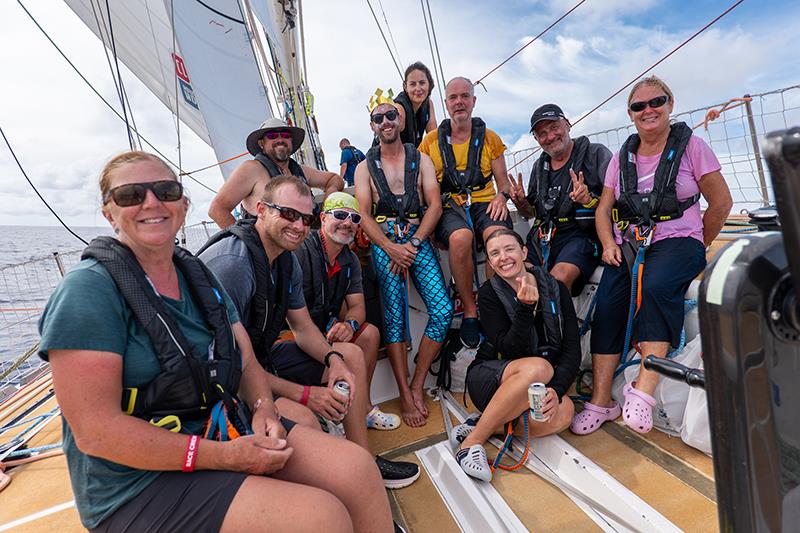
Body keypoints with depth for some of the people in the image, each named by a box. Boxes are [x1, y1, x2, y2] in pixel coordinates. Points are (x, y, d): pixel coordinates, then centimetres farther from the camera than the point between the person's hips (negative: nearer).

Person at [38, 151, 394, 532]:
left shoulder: (196, 273, 8)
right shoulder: (88, 288, -13)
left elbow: (246, 361, 11)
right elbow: (95, 432, -19)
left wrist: (264, 408, -10)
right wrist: (224, 455, -22)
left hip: (225, 425, 6)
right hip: (139, 483, -6)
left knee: (357, 467, -10)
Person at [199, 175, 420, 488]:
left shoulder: (287, 260, 1)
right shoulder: (232, 263, -27)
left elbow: (303, 327, 7)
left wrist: (333, 359, -13)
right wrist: (304, 394, -25)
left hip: (262, 355, 9)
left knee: (351, 354, 6)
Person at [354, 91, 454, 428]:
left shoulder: (421, 160, 14)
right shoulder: (365, 168, 12)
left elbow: (435, 205, 3)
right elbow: (364, 216, 2)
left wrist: (412, 244, -10)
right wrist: (391, 248, -14)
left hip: (418, 238, 1)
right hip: (383, 242, -1)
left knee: (443, 311, -13)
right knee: (394, 317, -10)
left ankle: (417, 385, 3)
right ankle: (405, 395, 0)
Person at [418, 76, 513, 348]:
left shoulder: (490, 138, 15)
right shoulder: (432, 140, 14)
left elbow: (503, 182, 16)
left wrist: (501, 195, -7)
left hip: (484, 203, 1)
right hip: (448, 206, -1)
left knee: (498, 236, -35)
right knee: (461, 237, -37)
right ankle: (469, 312, -19)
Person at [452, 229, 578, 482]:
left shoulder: (555, 289, -1)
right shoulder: (489, 294, -8)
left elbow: (572, 349, -6)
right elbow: (509, 350, -17)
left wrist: (557, 390, -22)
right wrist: (525, 309, -31)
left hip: (535, 386, 3)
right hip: (488, 379, -3)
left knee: (563, 412, -30)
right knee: (539, 368, -35)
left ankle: (484, 427, -15)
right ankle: (471, 442, -25)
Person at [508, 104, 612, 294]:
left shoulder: (597, 154, 3)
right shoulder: (540, 166, 18)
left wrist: (589, 200, -21)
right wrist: (521, 203, 1)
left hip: (582, 234, -4)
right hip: (543, 236, 5)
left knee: (559, 280, -31)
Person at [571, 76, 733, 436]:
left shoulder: (691, 146, 6)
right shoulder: (622, 157, 16)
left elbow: (721, 203, 7)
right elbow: (604, 209, 14)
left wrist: (697, 247, 4)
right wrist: (609, 244, -2)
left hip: (677, 241, -2)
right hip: (627, 244, 3)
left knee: (655, 286, -36)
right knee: (606, 304, -21)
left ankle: (643, 390, -32)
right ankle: (600, 401, -17)